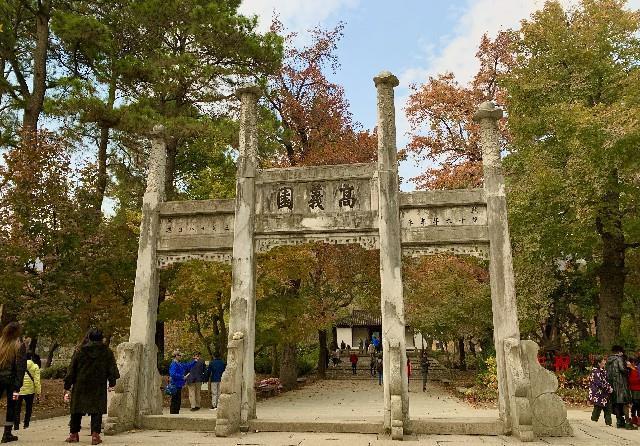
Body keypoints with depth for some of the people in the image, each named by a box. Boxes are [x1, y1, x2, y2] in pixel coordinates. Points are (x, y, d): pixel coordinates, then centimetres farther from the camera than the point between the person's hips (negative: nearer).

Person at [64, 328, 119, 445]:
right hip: (99, 388, -1)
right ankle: (95, 435, -5)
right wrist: (112, 384, 16)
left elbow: (71, 371, 3)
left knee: (77, 411, 15)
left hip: (80, 387, 1)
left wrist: (67, 388, 10)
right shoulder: (107, 352, -1)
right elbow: (112, 370, 3)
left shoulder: (80, 352, -1)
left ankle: (74, 434, 22)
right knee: (97, 411, 3)